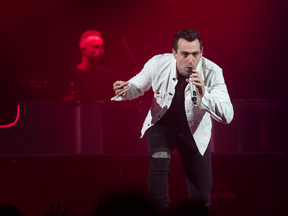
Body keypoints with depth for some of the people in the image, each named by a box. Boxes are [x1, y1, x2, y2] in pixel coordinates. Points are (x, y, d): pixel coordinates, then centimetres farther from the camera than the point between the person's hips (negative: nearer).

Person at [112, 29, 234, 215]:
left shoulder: (212, 72, -25)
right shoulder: (158, 64, -21)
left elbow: (227, 116, -31)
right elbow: (138, 86, 1)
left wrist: (203, 96, -46)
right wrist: (126, 90, -23)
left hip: (194, 130, 0)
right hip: (162, 123, 0)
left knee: (201, 199, 3)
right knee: (159, 160, -34)